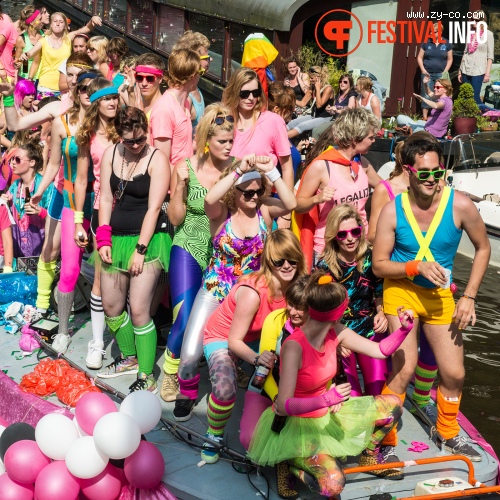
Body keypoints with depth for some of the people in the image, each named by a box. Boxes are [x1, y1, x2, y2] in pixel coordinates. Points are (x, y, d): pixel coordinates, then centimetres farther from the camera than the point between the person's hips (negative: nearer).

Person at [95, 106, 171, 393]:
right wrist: (103, 240, 0)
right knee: (111, 305, 13)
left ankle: (147, 377, 3)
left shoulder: (157, 159, -10)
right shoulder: (111, 154, 6)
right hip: (116, 238, 6)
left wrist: (140, 249, -16)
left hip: (147, 241, -6)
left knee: (139, 311, -9)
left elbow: (154, 208, -14)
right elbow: (106, 199, 8)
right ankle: (129, 358, 35)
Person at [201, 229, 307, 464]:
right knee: (226, 389, -31)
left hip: (256, 339, 6)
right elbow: (234, 341, -28)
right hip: (221, 337, -6)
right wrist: (257, 358, -46)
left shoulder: (293, 287, -16)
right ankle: (213, 436, -1)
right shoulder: (253, 291, -34)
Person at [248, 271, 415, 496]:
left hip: (328, 414, 8)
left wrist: (404, 329, -16)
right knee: (333, 484, -29)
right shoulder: (294, 346, -31)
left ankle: (370, 455, 28)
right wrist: (326, 399, -45)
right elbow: (283, 406, -33)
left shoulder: (336, 333, -8)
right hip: (297, 424, -8)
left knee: (392, 404, 6)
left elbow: (381, 350, 1)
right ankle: (290, 463, 0)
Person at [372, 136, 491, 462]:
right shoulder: (393, 211, -16)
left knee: (454, 373, 7)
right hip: (402, 291, -2)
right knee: (405, 369, -11)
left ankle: (450, 435, 35)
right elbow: (379, 265, -10)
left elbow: (483, 248, -1)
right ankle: (386, 440, 9)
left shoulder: (460, 205, -15)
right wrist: (418, 267, -27)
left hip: (440, 295, 2)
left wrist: (469, 297, -6)